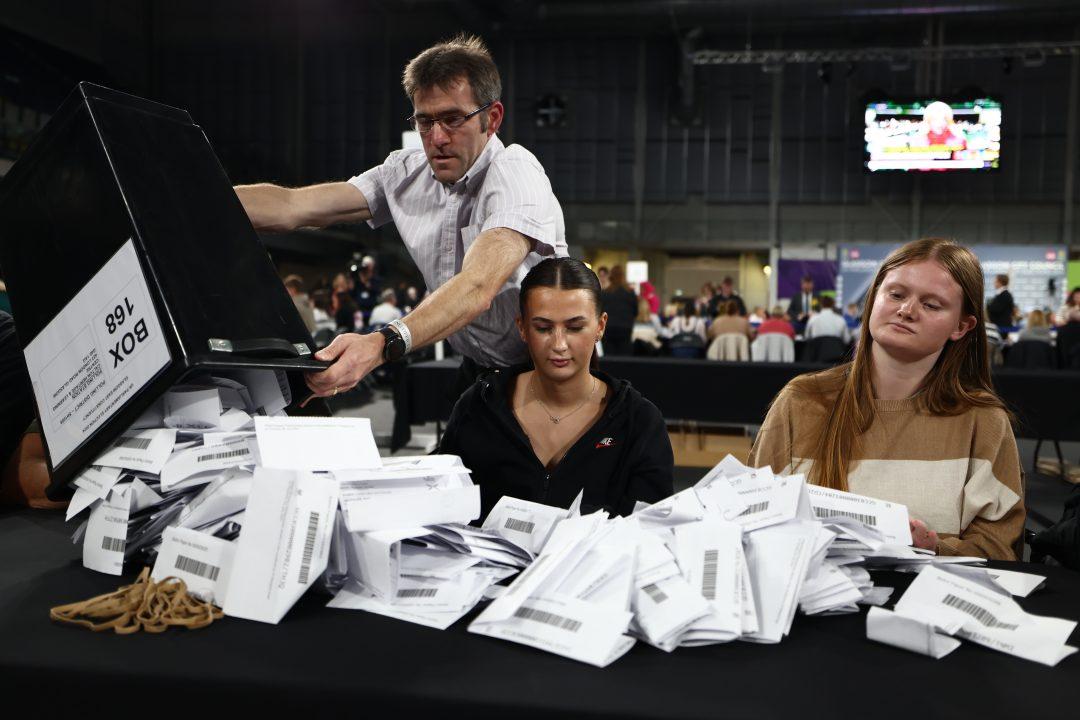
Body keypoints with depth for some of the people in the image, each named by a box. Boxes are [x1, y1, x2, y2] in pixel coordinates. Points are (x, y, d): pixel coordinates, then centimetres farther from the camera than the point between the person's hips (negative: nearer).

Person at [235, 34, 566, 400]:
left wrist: (381, 345, -50)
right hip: (478, 370, 6)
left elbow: (478, 288, -36)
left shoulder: (518, 174, -19)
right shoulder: (408, 172, 1)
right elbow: (292, 206, -6)